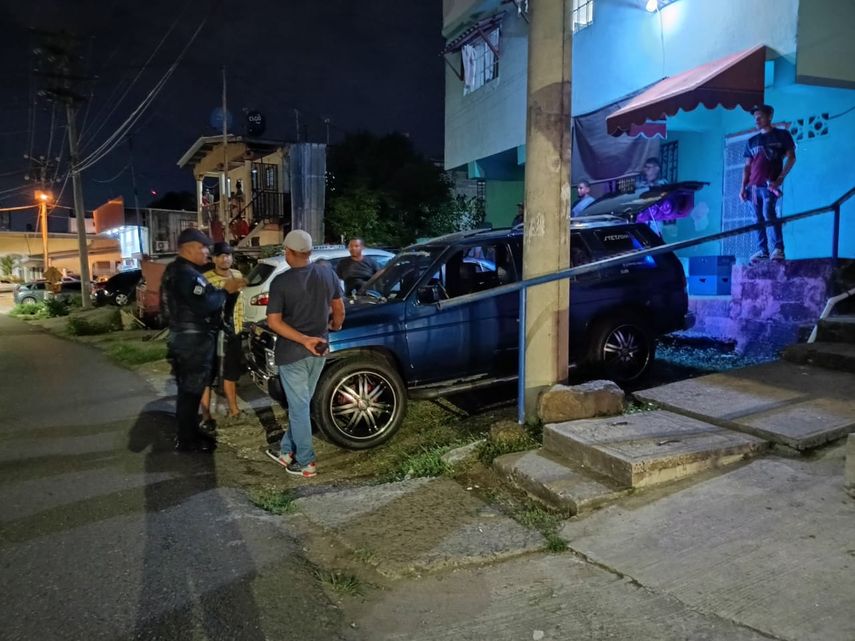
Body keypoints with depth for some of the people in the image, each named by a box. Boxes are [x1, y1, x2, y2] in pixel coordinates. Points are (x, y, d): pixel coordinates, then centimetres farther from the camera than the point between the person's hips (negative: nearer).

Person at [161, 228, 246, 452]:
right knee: (191, 390, -1)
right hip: (193, 340, -11)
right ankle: (187, 441, 9)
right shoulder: (186, 273, -21)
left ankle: (187, 433, 30)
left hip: (184, 337, 11)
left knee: (188, 389, 18)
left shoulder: (175, 269, 14)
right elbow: (204, 305, -29)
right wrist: (225, 291, -15)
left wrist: (224, 289, 4)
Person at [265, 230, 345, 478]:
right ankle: (287, 451, 30)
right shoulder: (327, 272, -3)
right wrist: (335, 326, 25)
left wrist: (303, 340, -17)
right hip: (319, 350, 5)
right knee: (300, 403, 18)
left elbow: (273, 322, -18)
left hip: (292, 352, -5)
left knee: (298, 406, 5)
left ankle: (306, 462, 12)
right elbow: (339, 309, 7)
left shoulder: (281, 282, -15)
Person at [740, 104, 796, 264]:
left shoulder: (782, 135, 8)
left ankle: (778, 248, -18)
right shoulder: (751, 141, 20)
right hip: (753, 185, 5)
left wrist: (780, 178, -11)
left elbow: (791, 157, 2)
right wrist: (743, 187, 7)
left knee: (769, 214, -21)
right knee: (758, 219, 1)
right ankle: (762, 250, 3)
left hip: (770, 183, -5)